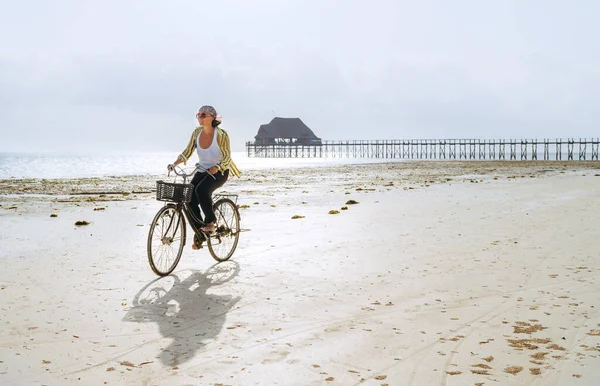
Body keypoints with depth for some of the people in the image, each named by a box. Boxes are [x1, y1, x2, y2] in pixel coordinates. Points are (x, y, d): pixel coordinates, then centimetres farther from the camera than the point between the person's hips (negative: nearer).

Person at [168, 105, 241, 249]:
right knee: (190, 198, -15)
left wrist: (216, 168, -30)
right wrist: (174, 163, -14)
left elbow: (227, 157, -14)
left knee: (201, 190, -33)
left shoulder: (221, 134, -15)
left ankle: (210, 222, -13)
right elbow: (187, 152, 1)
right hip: (202, 171, 5)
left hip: (219, 171, -5)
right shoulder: (197, 132, 0)